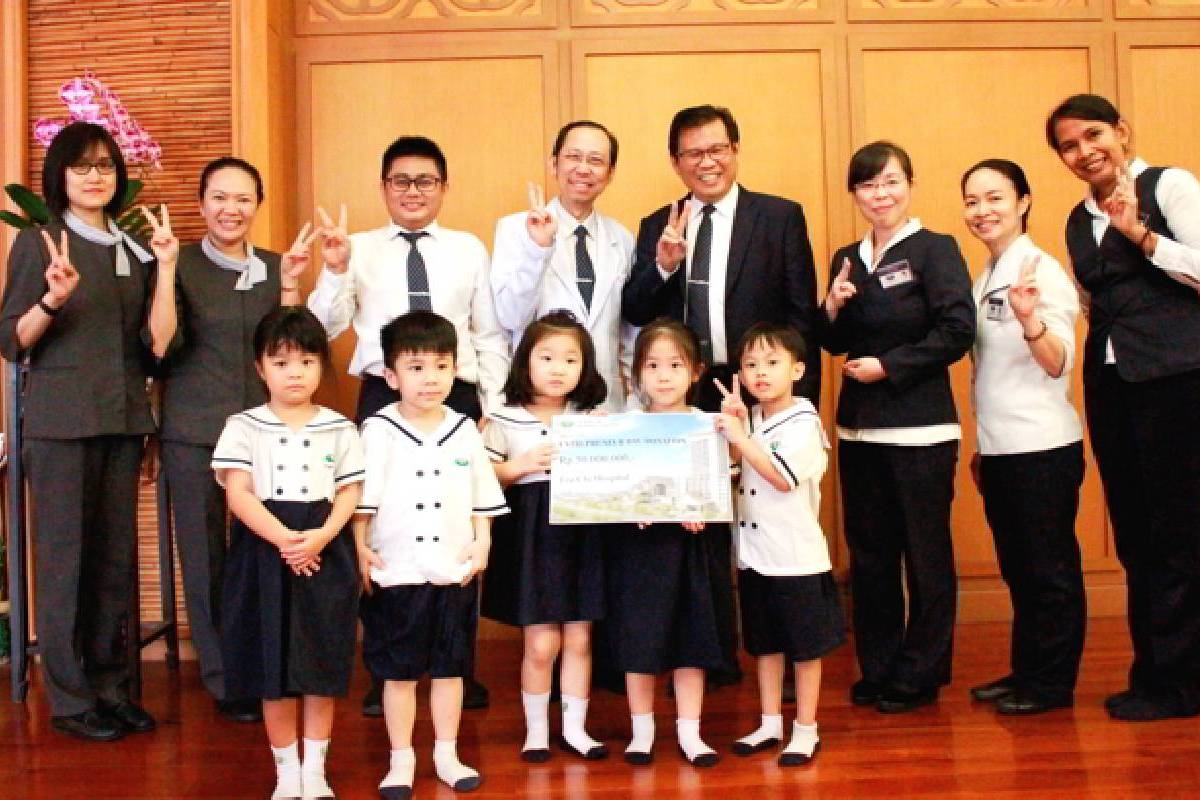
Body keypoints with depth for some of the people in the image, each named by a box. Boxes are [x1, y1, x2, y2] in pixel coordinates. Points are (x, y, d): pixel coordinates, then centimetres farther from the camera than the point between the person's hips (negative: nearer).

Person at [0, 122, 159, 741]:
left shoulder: (132, 248, 13)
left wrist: (165, 270, 1)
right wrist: (53, 299, -22)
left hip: (123, 420, 5)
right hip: (60, 419, -5)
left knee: (117, 557, 7)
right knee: (65, 557, -1)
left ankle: (110, 686, 17)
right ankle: (69, 698, 8)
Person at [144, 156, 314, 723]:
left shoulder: (274, 266, 9)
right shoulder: (182, 265, 1)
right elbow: (162, 345, -11)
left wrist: (290, 282, -8)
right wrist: (166, 265, -15)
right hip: (195, 430, -2)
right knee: (205, 553, 3)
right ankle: (224, 681, 15)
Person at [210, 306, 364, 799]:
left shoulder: (339, 429, 7)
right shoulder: (244, 427, 2)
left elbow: (350, 492, 2)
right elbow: (238, 494, -7)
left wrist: (321, 536, -16)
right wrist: (283, 539, -19)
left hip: (326, 554, 1)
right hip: (265, 553, -1)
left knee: (323, 666, 5)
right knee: (273, 669, 5)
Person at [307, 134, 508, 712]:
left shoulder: (469, 249, 7)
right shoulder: (359, 249, 4)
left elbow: (491, 335, 9)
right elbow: (324, 328, -3)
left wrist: (495, 405, 5)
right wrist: (334, 271, -17)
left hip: (456, 397, 1)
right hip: (382, 398, -1)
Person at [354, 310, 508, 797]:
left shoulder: (464, 430, 4)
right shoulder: (379, 430, -5)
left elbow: (482, 495, 10)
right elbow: (362, 497, -7)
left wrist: (482, 541, 1)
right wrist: (360, 547, -12)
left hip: (456, 569, 3)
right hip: (396, 571, -3)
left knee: (450, 667, 13)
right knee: (399, 671, 8)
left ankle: (447, 755, 26)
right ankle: (401, 761, 20)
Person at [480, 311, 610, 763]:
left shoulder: (592, 418, 7)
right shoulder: (505, 420, -2)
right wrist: (523, 465, -14)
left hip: (582, 533, 3)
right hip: (531, 535, -3)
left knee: (578, 639, 8)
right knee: (541, 643, 0)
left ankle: (574, 727, 21)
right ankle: (535, 730, 18)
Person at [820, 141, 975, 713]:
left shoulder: (936, 250, -5)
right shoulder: (847, 260, 12)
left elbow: (957, 331, -14)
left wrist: (887, 365, -14)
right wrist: (833, 309, -5)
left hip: (920, 425, -6)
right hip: (860, 426, 6)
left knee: (926, 552, 3)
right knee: (868, 552, 11)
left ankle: (920, 676, 14)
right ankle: (877, 670, 23)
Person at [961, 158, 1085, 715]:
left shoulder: (1041, 270, -11)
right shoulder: (985, 279, 13)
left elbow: (1058, 365, -19)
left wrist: (1029, 318, -37)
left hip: (1043, 448, -8)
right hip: (1000, 449, 8)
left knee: (1049, 567, 2)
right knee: (1018, 566, 15)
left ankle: (1051, 682, 12)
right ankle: (1025, 671, 26)